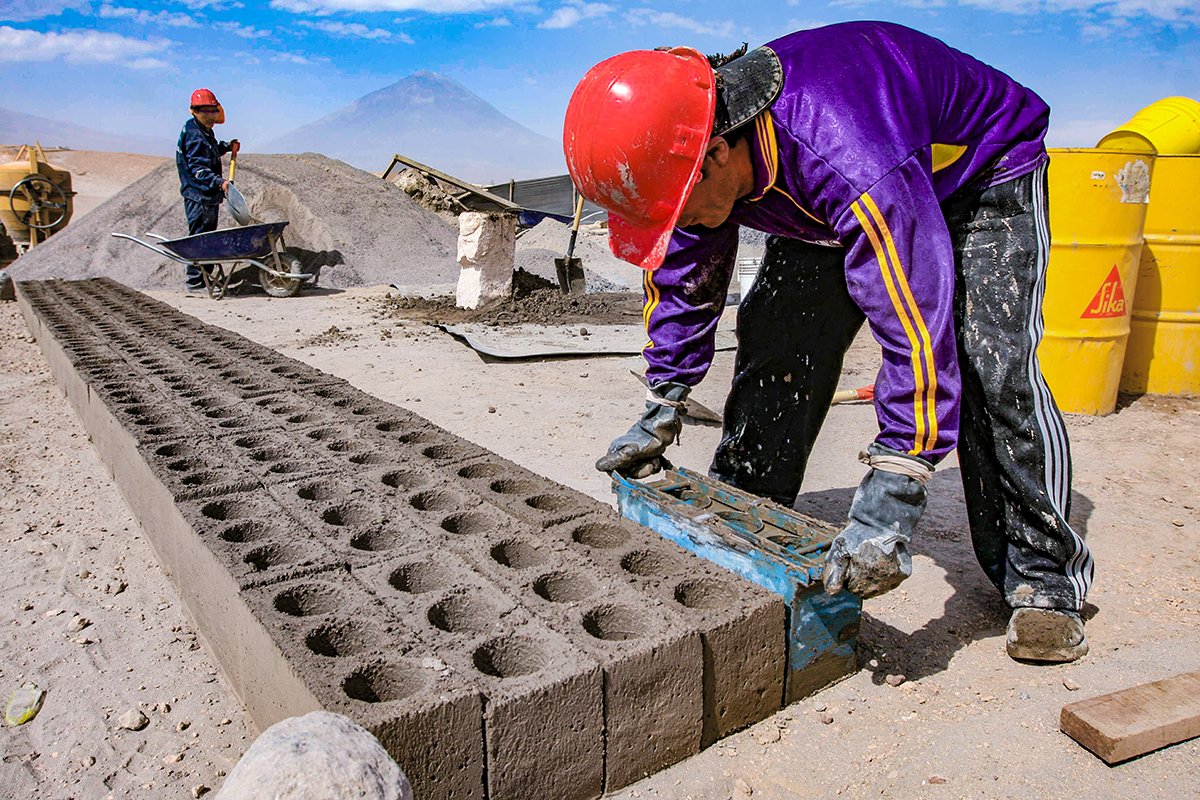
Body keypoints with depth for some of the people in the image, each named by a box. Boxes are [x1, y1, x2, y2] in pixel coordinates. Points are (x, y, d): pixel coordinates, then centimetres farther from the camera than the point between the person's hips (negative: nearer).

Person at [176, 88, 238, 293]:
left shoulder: (206, 131, 15)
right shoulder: (193, 134, -15)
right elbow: (198, 169, -22)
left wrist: (227, 146, 19)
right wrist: (219, 182, -34)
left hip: (209, 196, 10)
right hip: (198, 196, -10)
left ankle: (204, 278, 22)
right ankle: (194, 282, -3)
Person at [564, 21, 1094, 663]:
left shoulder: (850, 158, -47)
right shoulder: (683, 154, -21)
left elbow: (917, 327, -47)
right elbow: (681, 280, -6)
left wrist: (890, 499, -48)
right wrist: (660, 413, -4)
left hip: (983, 178, -6)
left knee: (993, 368, -24)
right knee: (774, 345, -6)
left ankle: (1045, 579, -7)